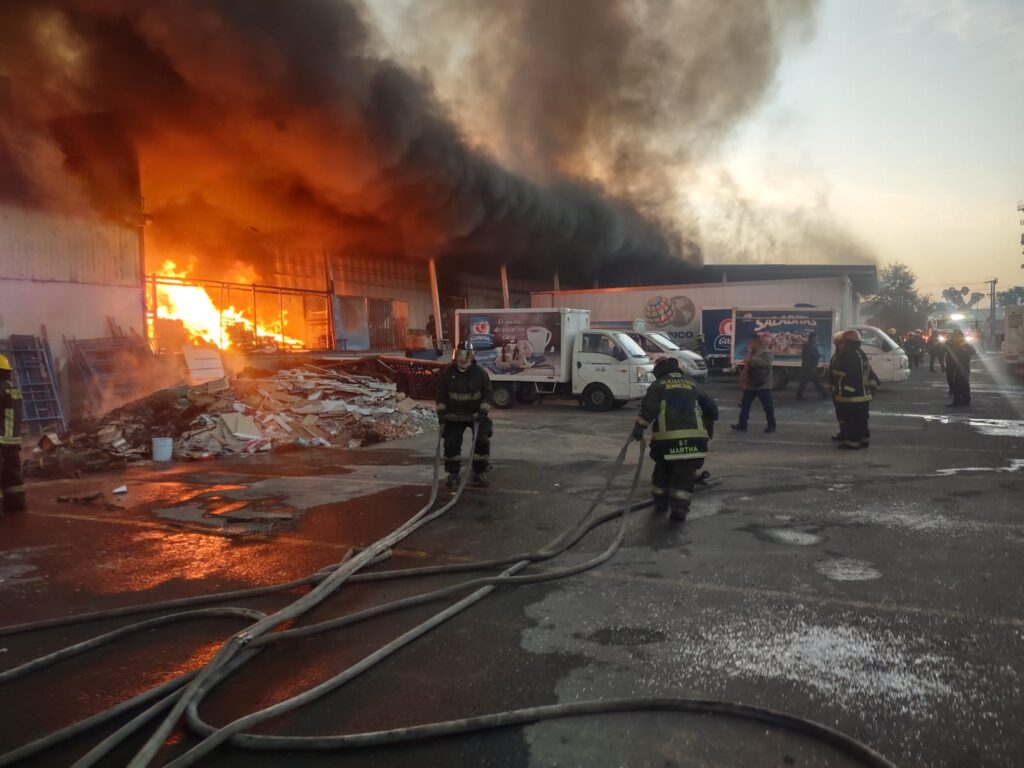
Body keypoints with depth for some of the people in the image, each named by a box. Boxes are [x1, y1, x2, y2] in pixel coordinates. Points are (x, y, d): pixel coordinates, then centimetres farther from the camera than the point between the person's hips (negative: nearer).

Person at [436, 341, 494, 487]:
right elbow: (441, 394, 2)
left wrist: (483, 410, -14)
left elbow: (488, 393, -5)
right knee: (451, 443, -4)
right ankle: (453, 473, 10)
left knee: (482, 441, -8)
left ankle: (480, 473, 7)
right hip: (454, 416, 1)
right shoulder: (447, 372, -7)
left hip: (476, 414, 0)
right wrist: (441, 411, -5)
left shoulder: (480, 372, -9)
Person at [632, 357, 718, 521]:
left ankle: (661, 503, 28)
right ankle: (679, 508, -2)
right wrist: (709, 426, 37)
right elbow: (711, 407, 24)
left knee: (662, 470, 19)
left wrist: (640, 426, -10)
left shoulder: (658, 385, 9)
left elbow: (649, 406, -10)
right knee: (685, 474, 7)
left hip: (666, 436, -1)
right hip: (693, 435, 1)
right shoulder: (692, 384, 20)